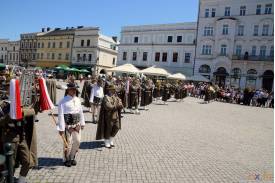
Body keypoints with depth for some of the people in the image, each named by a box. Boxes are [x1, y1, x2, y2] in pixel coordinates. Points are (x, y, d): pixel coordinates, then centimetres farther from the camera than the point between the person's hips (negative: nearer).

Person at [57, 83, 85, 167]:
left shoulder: (78, 100, 7)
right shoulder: (63, 101, -12)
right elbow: (61, 115, -14)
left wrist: (82, 123, 14)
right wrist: (61, 128, -16)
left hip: (77, 125, 6)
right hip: (68, 125, -6)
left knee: (77, 142, 11)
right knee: (68, 143, 2)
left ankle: (72, 158, 32)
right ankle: (67, 159, 26)